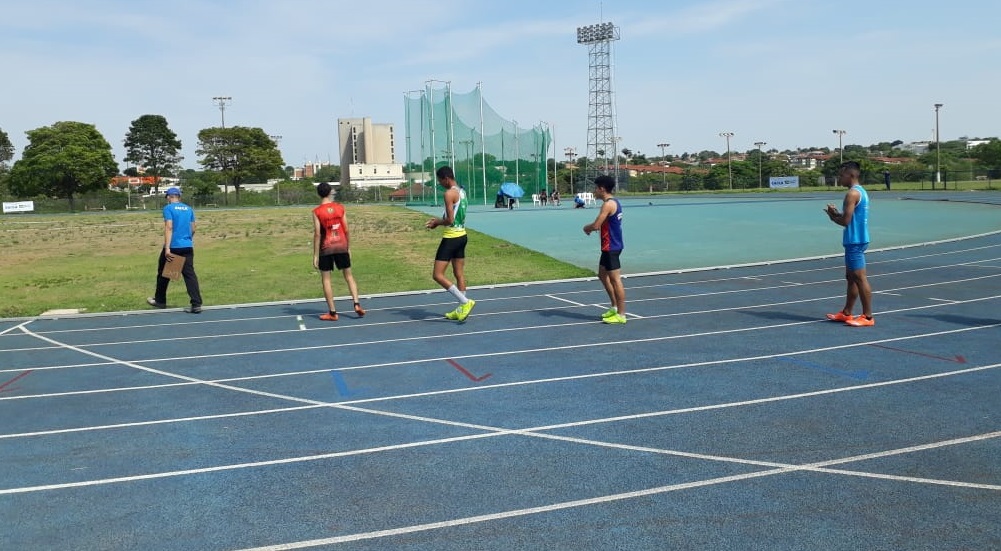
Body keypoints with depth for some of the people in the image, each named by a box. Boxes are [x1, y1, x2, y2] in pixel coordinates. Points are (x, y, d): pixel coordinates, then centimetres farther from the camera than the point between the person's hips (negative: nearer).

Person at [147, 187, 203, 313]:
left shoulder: (168, 208, -4)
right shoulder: (189, 209, 11)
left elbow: (169, 228, -14)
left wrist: (167, 248, -19)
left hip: (173, 246, -4)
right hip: (188, 247, 4)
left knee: (163, 273, 15)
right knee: (190, 274, -1)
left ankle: (160, 301, 29)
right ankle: (196, 304, -11)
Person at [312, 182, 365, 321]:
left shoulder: (317, 211, -7)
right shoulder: (340, 207, 2)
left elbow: (317, 234, -11)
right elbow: (346, 230, 3)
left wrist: (315, 255, -7)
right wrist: (349, 247, 13)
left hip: (326, 248, -3)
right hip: (342, 246, 3)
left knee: (326, 279, 6)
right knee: (348, 276, 14)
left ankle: (332, 312, 5)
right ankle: (356, 304, 0)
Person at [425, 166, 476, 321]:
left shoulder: (449, 193, -17)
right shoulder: (461, 192, 12)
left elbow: (450, 220, -21)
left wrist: (436, 222, -4)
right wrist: (439, 220, 14)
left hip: (451, 238, -10)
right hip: (461, 235, 10)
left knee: (438, 275, -7)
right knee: (459, 274, 13)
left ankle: (465, 302, -11)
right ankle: (461, 310, 18)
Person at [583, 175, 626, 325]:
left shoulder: (608, 204, -19)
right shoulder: (614, 202, 13)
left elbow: (596, 225, -24)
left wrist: (586, 228, -3)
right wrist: (591, 227, 6)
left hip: (611, 247, -10)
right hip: (609, 246, 10)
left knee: (615, 279, -5)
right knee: (603, 275, 20)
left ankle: (621, 315, 1)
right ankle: (615, 307, 28)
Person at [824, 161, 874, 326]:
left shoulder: (852, 194, -16)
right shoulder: (861, 192, 15)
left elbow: (845, 221, -19)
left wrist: (832, 216, -1)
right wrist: (837, 213, 6)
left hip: (855, 242, -11)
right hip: (856, 240, 11)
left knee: (859, 278, -7)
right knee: (851, 277, 15)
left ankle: (868, 317, -4)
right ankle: (846, 313, 24)